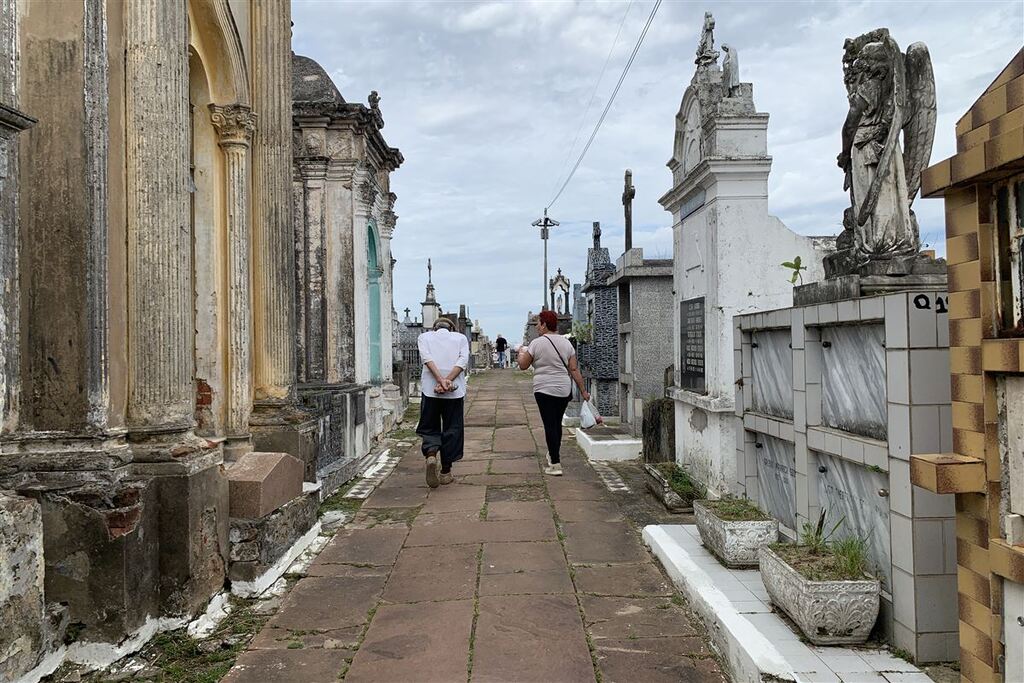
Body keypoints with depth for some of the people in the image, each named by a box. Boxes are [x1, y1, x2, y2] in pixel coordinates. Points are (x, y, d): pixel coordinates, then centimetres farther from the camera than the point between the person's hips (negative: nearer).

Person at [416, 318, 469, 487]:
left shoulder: (424, 337, 13)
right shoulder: (461, 337, 14)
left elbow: (427, 358, -6)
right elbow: (463, 360, -4)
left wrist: (441, 380, -15)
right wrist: (448, 380, -12)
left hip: (431, 389, 0)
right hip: (455, 390, 0)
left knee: (429, 428, 11)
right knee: (452, 429, 9)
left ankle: (431, 454, -16)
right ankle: (446, 472, 12)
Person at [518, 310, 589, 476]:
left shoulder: (537, 343, -9)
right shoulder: (566, 343, 6)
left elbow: (523, 365, -1)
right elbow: (574, 369, 4)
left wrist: (521, 353, 19)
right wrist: (583, 391, 8)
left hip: (545, 390, -5)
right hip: (564, 390, 5)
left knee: (550, 425, -2)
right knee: (557, 423, 20)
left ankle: (555, 464, -6)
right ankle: (554, 455, 35)